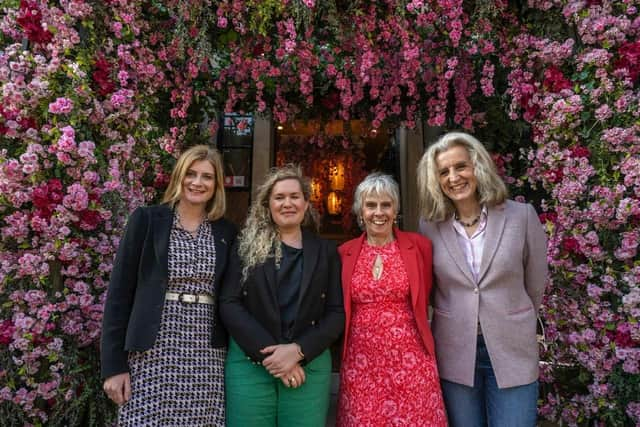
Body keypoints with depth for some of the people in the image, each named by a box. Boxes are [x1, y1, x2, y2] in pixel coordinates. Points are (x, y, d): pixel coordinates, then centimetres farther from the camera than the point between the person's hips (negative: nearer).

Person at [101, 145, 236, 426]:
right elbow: (119, 291, -2)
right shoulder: (147, 219, -1)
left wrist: (235, 356, 5)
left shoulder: (226, 232, 8)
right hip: (153, 354, -2)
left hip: (207, 358, 3)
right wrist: (113, 364, -4)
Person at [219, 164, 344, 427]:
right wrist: (267, 352, -14)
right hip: (250, 364, 0)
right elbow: (229, 304, -5)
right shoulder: (246, 247, 3)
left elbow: (336, 313, 1)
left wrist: (298, 351, -13)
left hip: (309, 364, 1)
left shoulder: (326, 252, 6)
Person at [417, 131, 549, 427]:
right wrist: (458, 319, 11)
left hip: (512, 351, 0)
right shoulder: (429, 226, -5)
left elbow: (535, 285, 5)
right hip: (454, 353, 1)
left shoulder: (522, 216, -6)